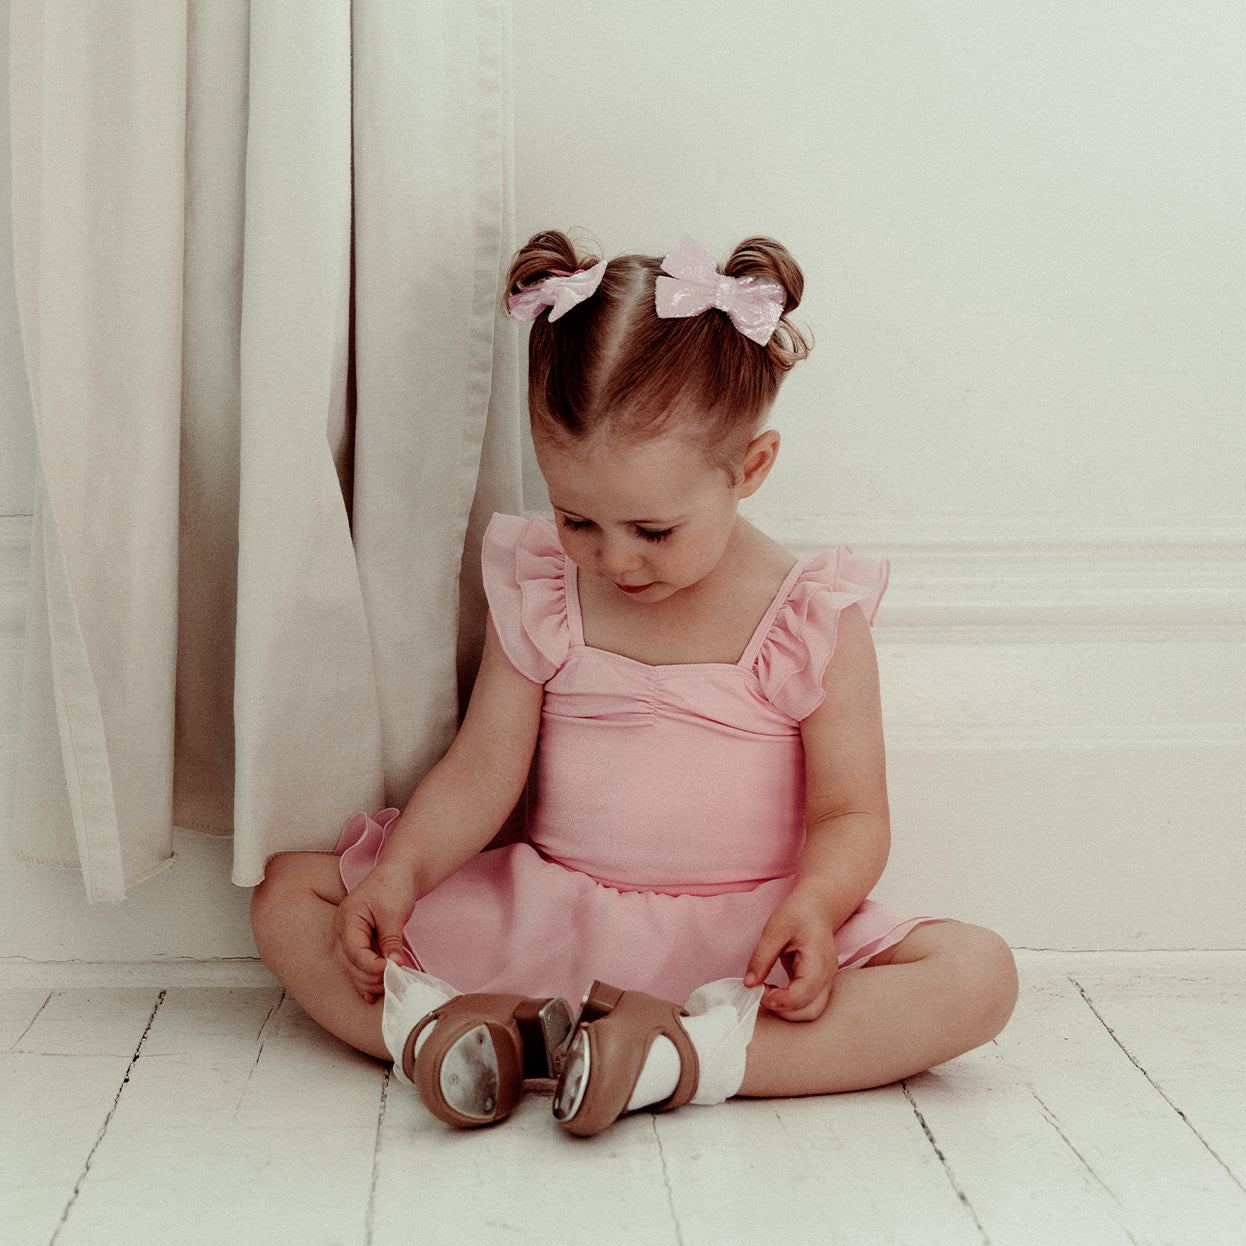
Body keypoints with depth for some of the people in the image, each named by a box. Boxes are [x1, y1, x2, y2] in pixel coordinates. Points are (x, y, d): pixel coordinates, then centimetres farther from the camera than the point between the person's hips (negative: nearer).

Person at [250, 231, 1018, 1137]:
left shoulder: (815, 619, -7)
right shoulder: (538, 592, 1)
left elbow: (850, 815, -5)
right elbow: (481, 773, 0)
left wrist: (813, 906, -26)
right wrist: (399, 875, -18)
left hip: (743, 940, -1)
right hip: (549, 919, 2)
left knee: (978, 974, -26)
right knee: (289, 892, -7)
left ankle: (690, 1055, -35)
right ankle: (436, 1026, -31)